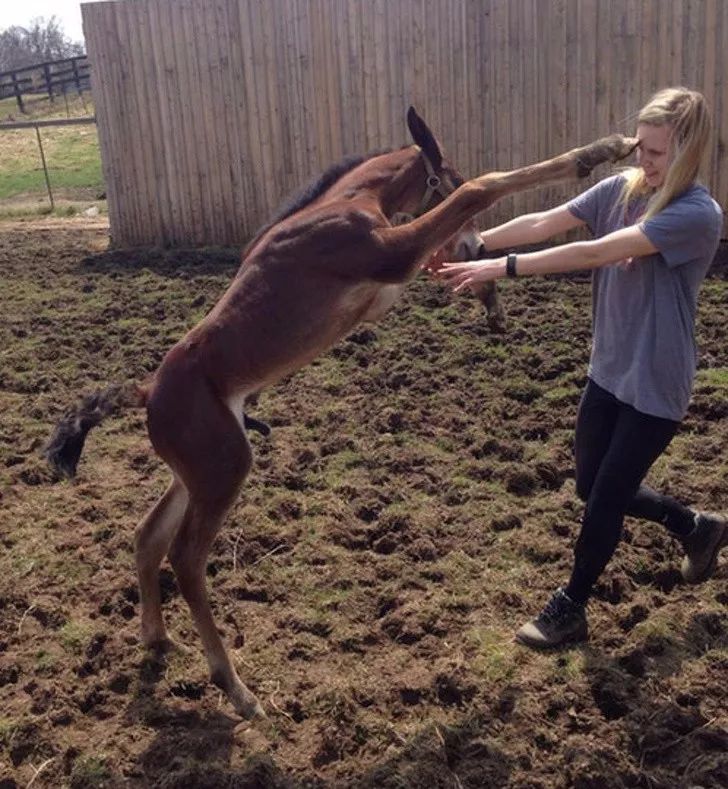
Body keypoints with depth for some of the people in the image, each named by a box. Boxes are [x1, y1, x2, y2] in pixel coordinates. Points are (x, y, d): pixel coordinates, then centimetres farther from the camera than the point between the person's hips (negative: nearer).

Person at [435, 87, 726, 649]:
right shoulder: (621, 189, -1)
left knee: (605, 498, 4)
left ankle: (570, 610, 27)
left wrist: (502, 268, -34)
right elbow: (542, 224, -9)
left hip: (654, 386, -7)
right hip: (608, 371, 7)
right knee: (594, 487, 19)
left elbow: (594, 254, -31)